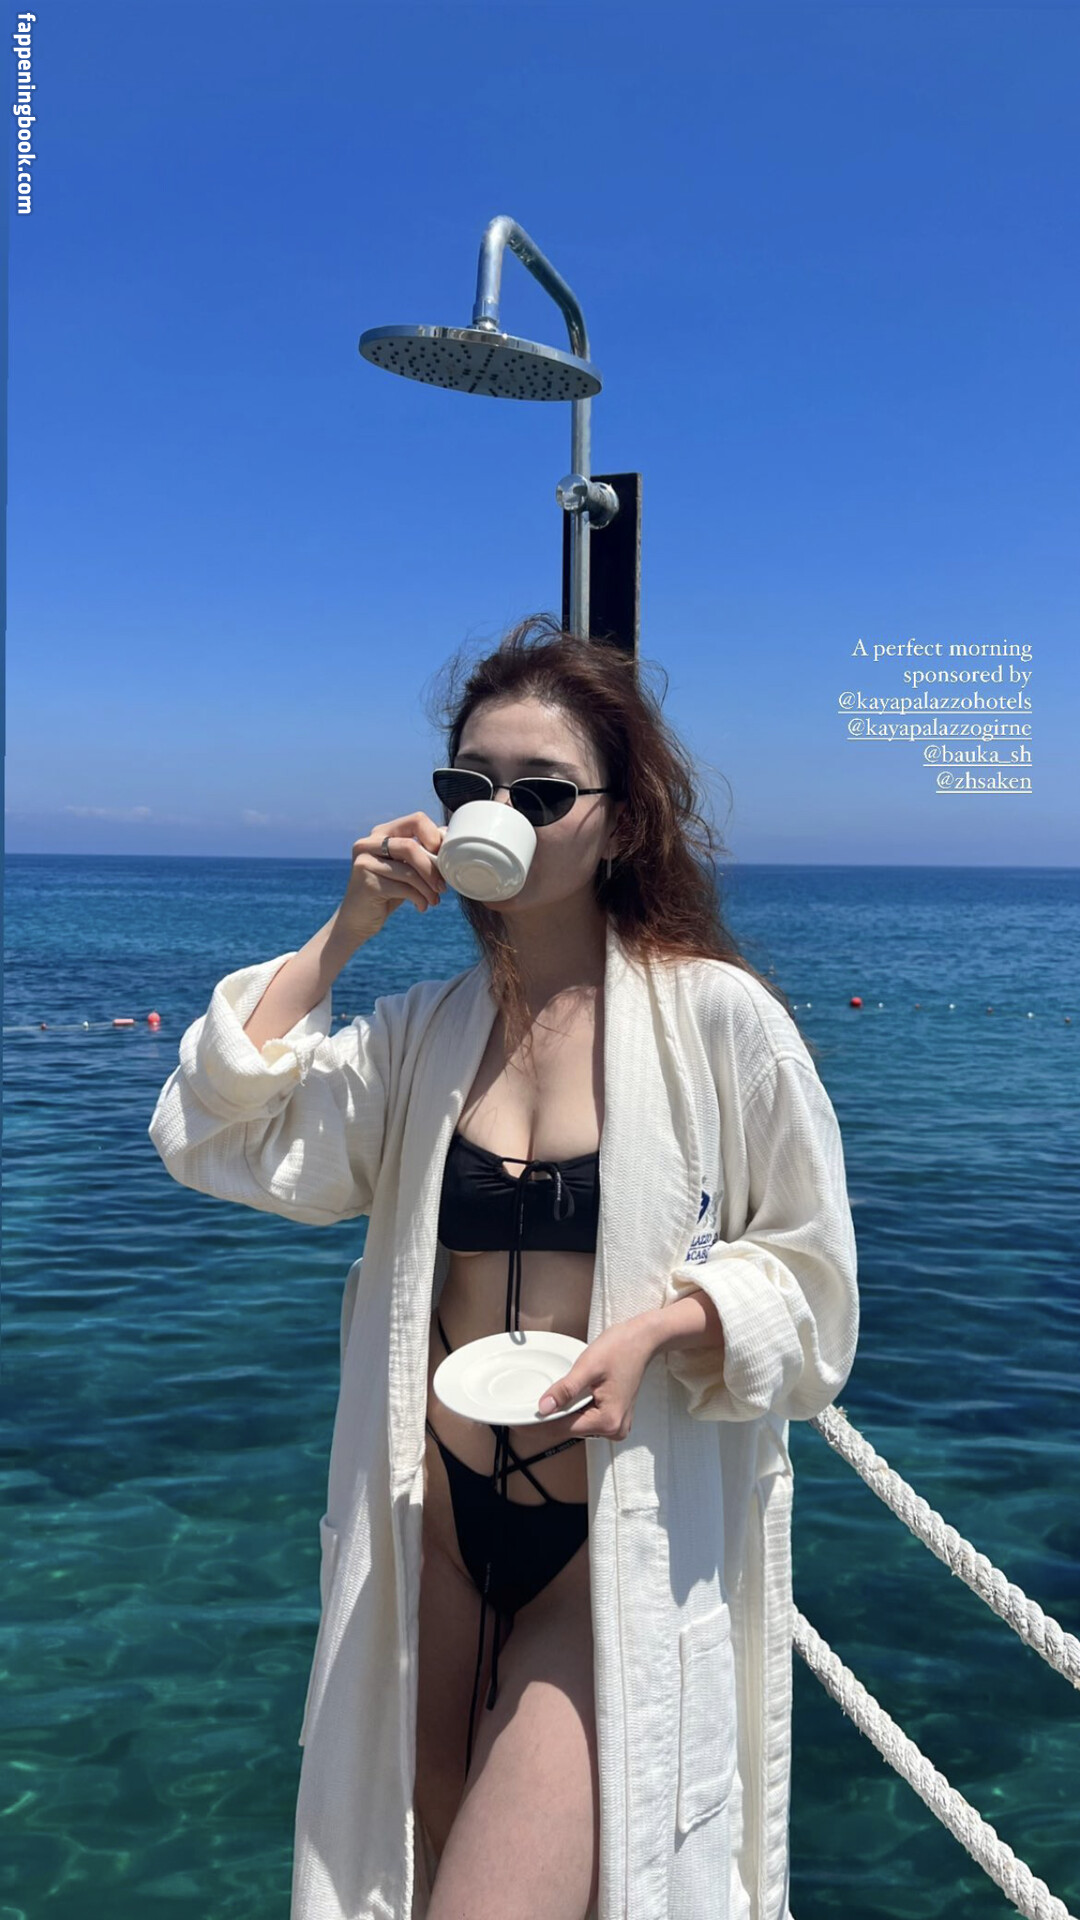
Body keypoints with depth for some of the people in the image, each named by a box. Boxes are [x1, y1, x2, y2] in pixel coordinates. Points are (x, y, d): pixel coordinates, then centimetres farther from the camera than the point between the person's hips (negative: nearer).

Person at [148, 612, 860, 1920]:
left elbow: (808, 1271, -3)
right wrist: (343, 930, -10)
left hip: (625, 1546, -4)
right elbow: (217, 1141, -7)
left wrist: (660, 1324, -21)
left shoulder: (717, 1016, -10)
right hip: (438, 1531, 4)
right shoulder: (421, 1030, 2)